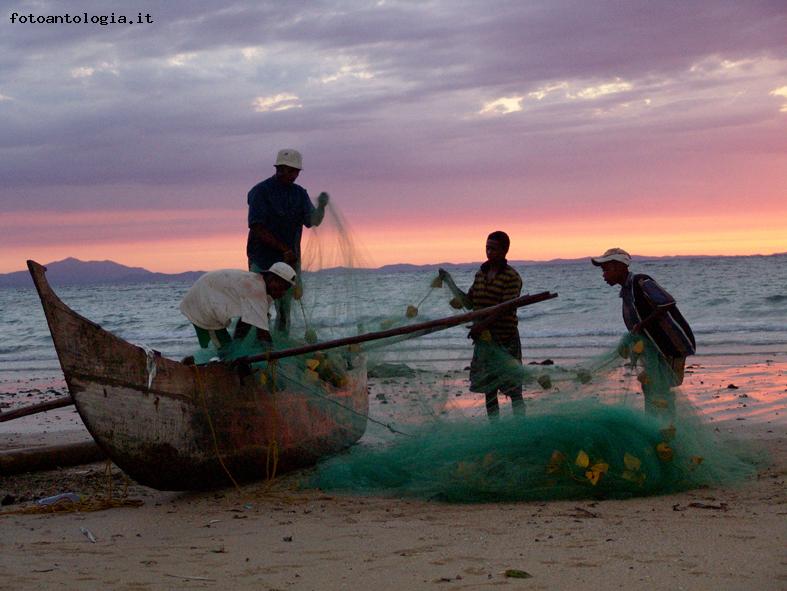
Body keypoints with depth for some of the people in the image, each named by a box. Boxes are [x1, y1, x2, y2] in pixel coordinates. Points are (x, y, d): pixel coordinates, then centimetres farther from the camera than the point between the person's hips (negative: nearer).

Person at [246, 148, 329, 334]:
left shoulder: (300, 193, 9)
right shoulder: (260, 191, -8)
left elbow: (312, 221, -1)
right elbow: (257, 228, -14)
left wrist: (321, 207, -23)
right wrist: (284, 249, -20)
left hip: (290, 260, 5)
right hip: (263, 261, -5)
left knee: (285, 310, 7)